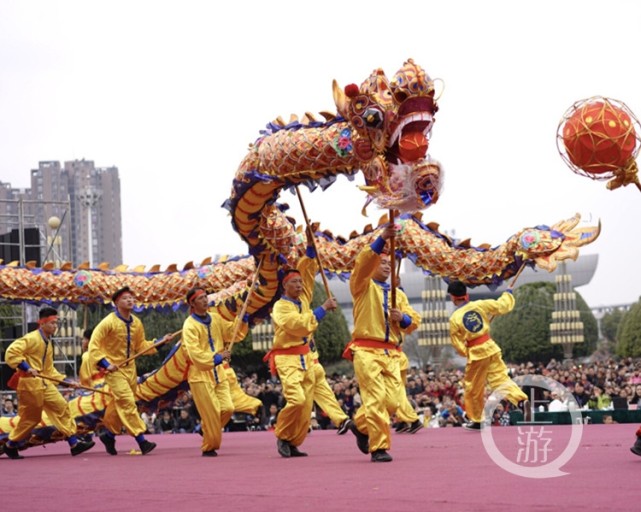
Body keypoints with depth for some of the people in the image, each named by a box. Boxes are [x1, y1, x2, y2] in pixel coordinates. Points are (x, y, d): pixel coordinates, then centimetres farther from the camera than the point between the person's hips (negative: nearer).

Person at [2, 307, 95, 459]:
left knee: (62, 407, 0)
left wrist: (64, 379, 11)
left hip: (45, 383, 9)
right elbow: (10, 353, -22)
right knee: (30, 417, -1)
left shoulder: (48, 342, 16)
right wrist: (26, 368, -25)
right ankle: (11, 445, 17)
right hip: (29, 384, -9)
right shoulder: (31, 339, -13)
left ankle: (74, 443, 0)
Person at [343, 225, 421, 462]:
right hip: (367, 351, -5)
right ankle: (379, 447, -10)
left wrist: (402, 318, -6)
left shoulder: (399, 294, 23)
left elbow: (414, 321, 18)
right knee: (376, 398, -14)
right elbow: (363, 262, -13)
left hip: (391, 354, 5)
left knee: (393, 400, -4)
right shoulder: (363, 286, 7)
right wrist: (382, 239, -24)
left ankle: (361, 425, 22)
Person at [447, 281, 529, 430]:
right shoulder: (480, 305, -3)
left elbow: (459, 346, -6)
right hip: (491, 348, 3)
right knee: (501, 379, 6)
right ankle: (522, 400, -17)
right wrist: (508, 293, 21)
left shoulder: (454, 319, -9)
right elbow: (503, 305, 2)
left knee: (473, 388, 13)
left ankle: (476, 420, 25)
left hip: (475, 354, -3)